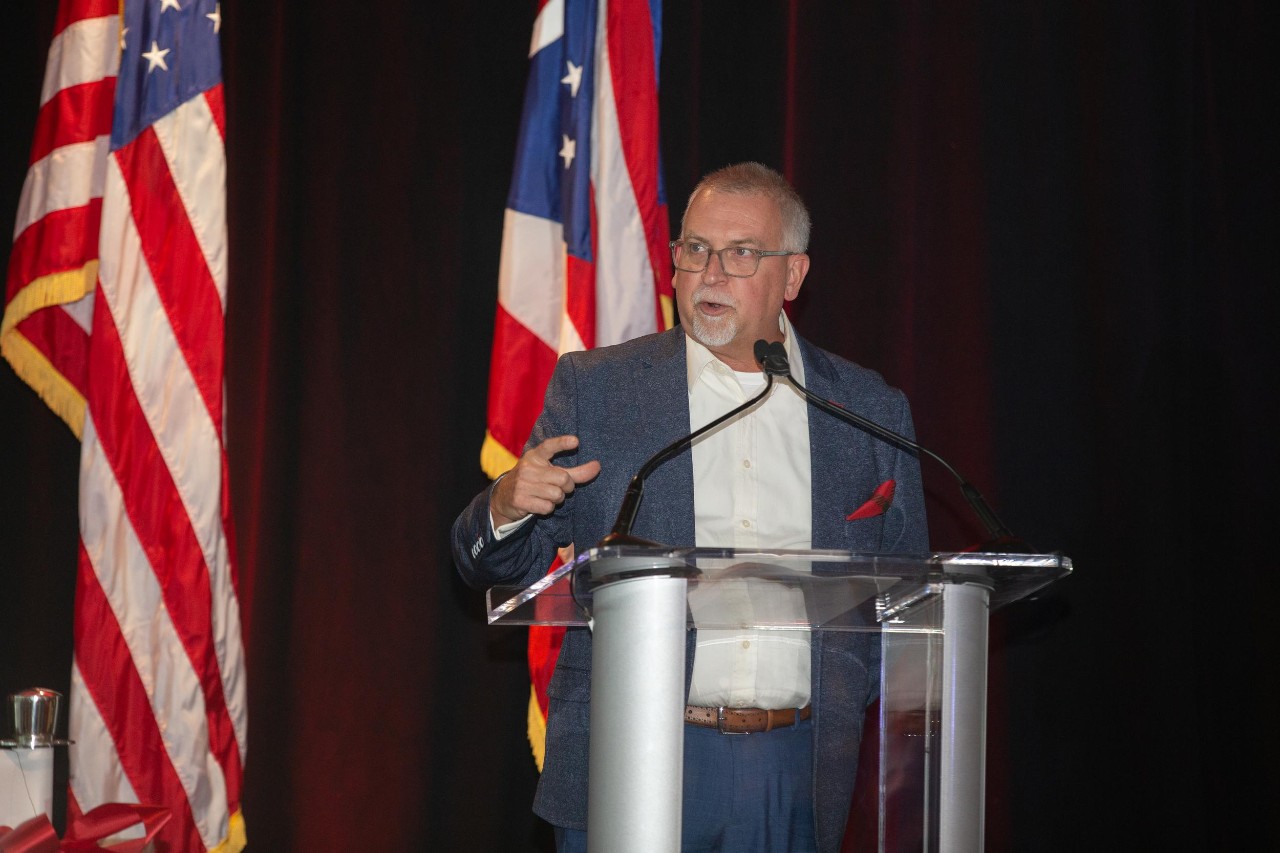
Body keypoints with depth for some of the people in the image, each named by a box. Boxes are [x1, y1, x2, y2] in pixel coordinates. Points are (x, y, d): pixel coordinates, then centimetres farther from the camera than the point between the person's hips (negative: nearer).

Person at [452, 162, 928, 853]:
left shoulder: (871, 411, 8)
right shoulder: (593, 387, 4)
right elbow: (500, 568, 5)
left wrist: (842, 697, -1)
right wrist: (506, 506, -17)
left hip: (795, 785, 1)